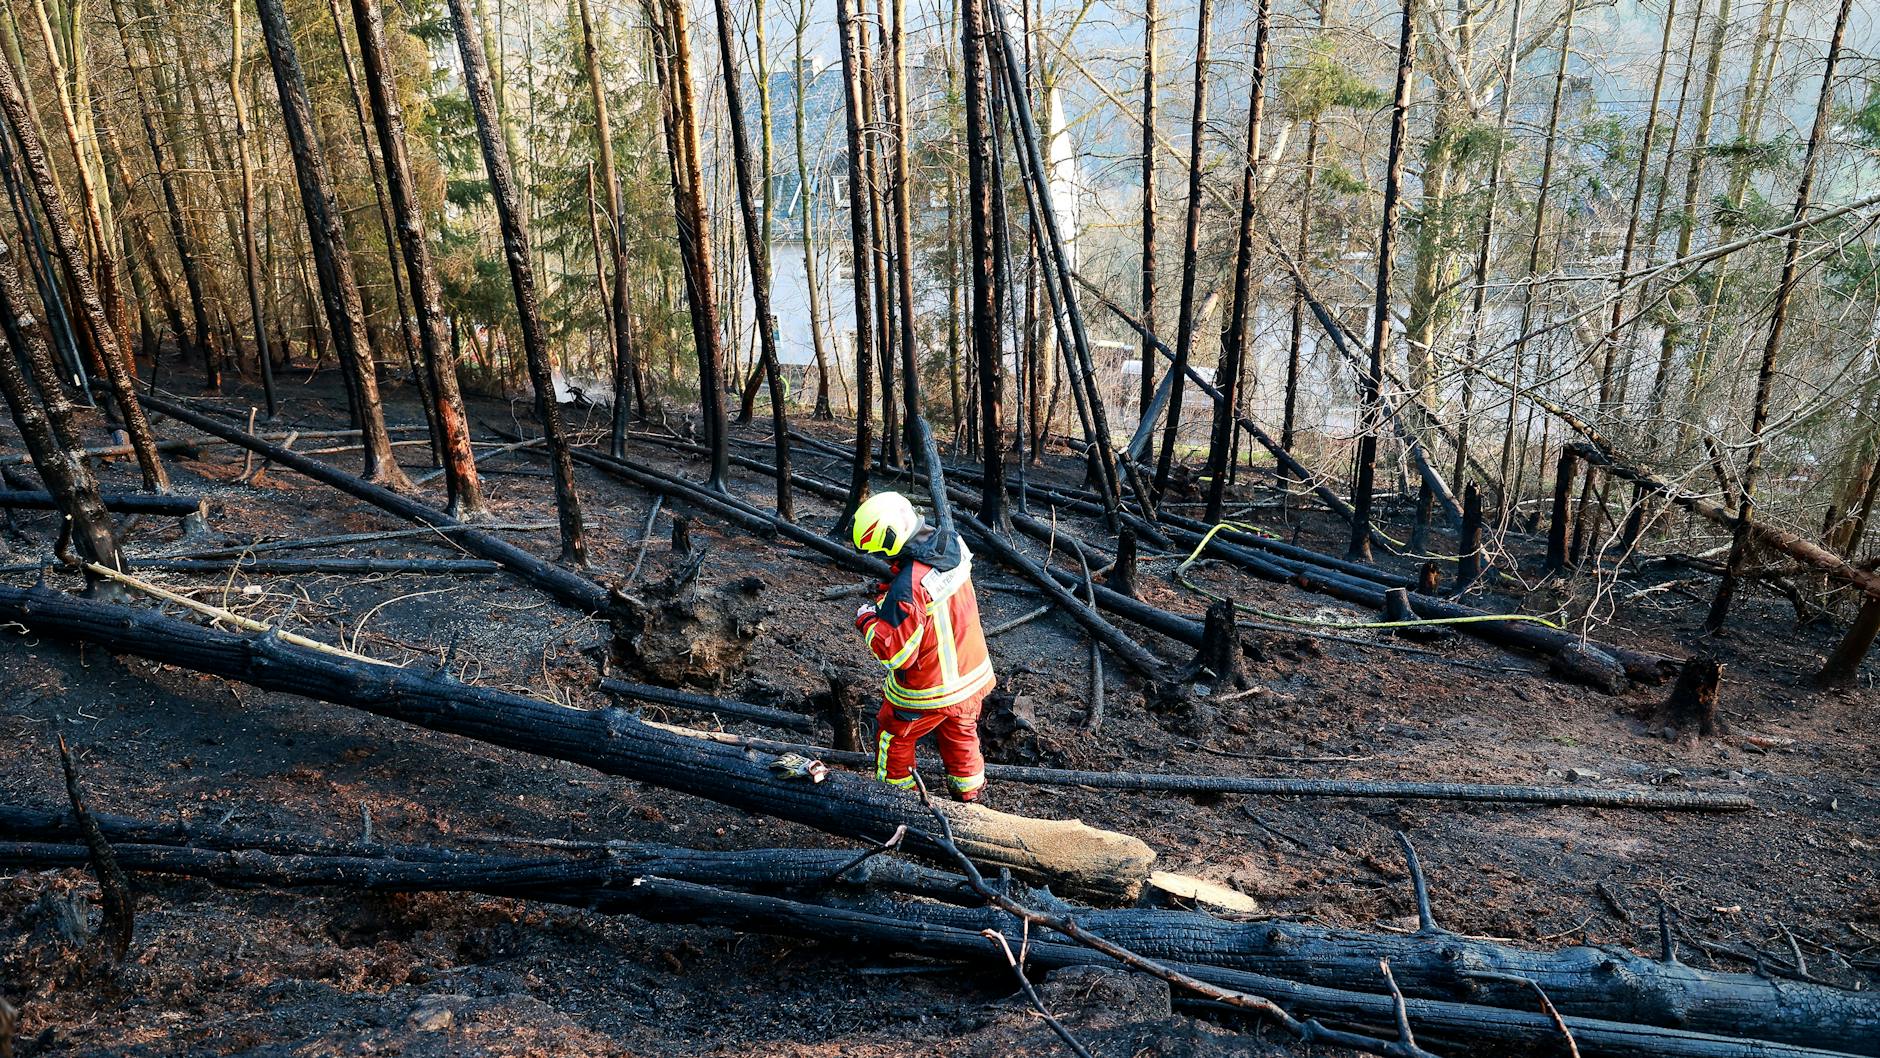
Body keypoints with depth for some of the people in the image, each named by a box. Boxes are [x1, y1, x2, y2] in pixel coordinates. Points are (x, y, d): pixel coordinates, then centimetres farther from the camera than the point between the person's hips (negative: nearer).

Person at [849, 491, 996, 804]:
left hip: (929, 690, -7)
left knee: (892, 735, 20)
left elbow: (897, 654, -27)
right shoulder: (952, 549, -9)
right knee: (961, 735, 28)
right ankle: (972, 796, 43)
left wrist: (868, 621, -12)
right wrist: (890, 596, -1)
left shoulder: (909, 588, -33)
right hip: (972, 676, 7)